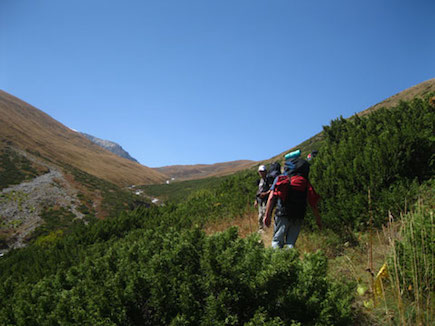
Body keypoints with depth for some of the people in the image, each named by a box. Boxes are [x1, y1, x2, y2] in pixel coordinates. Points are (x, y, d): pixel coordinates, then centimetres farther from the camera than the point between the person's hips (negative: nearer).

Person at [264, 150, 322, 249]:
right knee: (290, 243, 12)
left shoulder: (280, 179, 2)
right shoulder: (305, 182, 5)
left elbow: (271, 198, -7)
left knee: (277, 241, 9)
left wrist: (267, 215, -5)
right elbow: (313, 203, 4)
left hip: (282, 216, -1)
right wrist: (318, 219, 14)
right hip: (298, 218, 2)